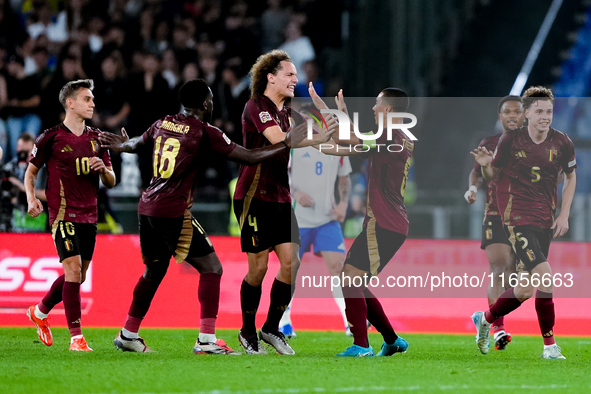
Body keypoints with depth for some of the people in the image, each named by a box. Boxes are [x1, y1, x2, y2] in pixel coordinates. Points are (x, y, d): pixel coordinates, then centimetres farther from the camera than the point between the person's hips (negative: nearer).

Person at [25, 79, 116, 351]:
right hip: (63, 214, -6)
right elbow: (31, 171, 5)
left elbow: (111, 182, 14)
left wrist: (103, 169, -8)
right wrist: (31, 198, -12)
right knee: (73, 270, -15)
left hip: (89, 215, 6)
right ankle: (76, 336, -12)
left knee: (79, 275, 11)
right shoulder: (51, 137, -4)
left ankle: (40, 312, 35)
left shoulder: (97, 138, 11)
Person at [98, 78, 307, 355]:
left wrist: (122, 145, 53)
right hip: (174, 212, -8)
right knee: (211, 268, 0)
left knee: (154, 270, 24)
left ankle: (128, 335, 32)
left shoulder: (162, 124, 10)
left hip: (147, 208, 8)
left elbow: (137, 143, 31)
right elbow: (248, 157, -7)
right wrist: (286, 145, 2)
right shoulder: (204, 132, -8)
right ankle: (206, 340, -8)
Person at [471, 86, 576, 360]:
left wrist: (564, 215, 6)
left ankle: (485, 319, 32)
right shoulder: (511, 140, -7)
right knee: (545, 275, -20)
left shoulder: (562, 143, 0)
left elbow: (571, 177, 15)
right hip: (517, 216, -5)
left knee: (526, 289, 7)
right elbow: (492, 175, 5)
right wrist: (485, 165, -18)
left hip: (545, 220, 5)